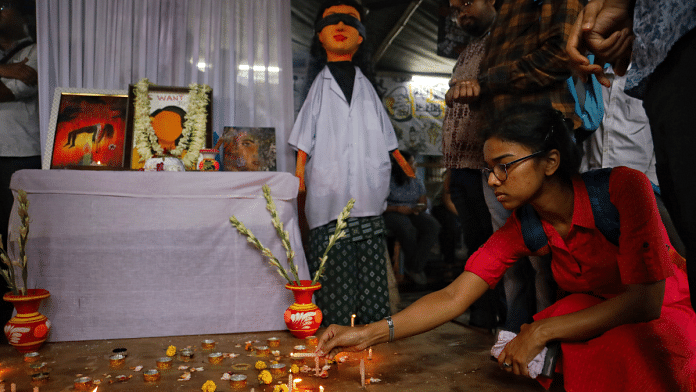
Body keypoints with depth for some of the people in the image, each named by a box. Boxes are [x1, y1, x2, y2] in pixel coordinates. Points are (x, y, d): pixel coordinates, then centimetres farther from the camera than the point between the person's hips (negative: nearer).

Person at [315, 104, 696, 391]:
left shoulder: (623, 189, -26)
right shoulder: (520, 229, -12)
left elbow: (645, 299, -28)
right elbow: (452, 298, -16)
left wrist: (539, 331, -31)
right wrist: (369, 333, -27)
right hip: (599, 312, 4)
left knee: (617, 352, -34)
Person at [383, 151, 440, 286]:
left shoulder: (417, 183, 16)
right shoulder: (388, 182, -3)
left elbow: (424, 204, 17)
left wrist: (419, 208, -7)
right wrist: (397, 208, -19)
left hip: (413, 213, 5)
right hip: (392, 214, -5)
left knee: (433, 225, -25)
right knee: (407, 228, -39)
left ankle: (415, 268, -23)